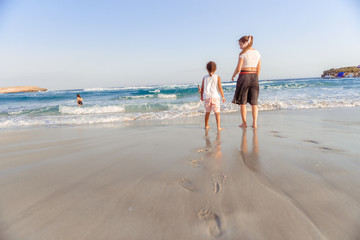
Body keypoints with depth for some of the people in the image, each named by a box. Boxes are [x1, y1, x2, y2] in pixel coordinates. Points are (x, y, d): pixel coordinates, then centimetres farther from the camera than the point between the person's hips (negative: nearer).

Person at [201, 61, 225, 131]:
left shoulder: (205, 78, 6)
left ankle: (206, 126, 27)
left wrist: (201, 96, 22)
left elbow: (202, 88, 8)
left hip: (207, 97, 3)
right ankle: (218, 127, -6)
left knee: (207, 112, 17)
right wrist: (223, 97, 2)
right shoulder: (217, 77, 0)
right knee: (217, 112, -1)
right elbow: (220, 88, -5)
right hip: (215, 97, -3)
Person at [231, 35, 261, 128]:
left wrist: (233, 76, 6)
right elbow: (258, 69, 11)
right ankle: (255, 123, 6)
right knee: (254, 102, 8)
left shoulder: (243, 53, -8)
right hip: (254, 76, 5)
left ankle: (244, 123, 8)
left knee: (242, 102, 6)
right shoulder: (257, 53, 9)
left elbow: (238, 68, -12)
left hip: (244, 76, -5)